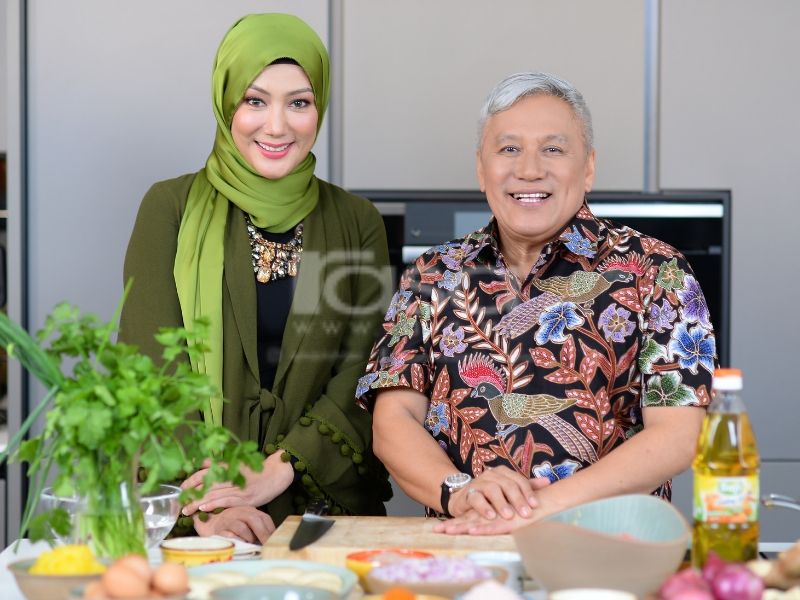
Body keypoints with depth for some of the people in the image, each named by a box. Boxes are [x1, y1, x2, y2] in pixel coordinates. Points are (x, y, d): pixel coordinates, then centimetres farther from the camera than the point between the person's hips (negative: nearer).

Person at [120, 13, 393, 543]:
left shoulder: (356, 223, 10)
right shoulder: (173, 209, 5)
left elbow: (362, 380, 2)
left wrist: (278, 470, -13)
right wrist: (207, 504, -17)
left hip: (329, 506, 1)